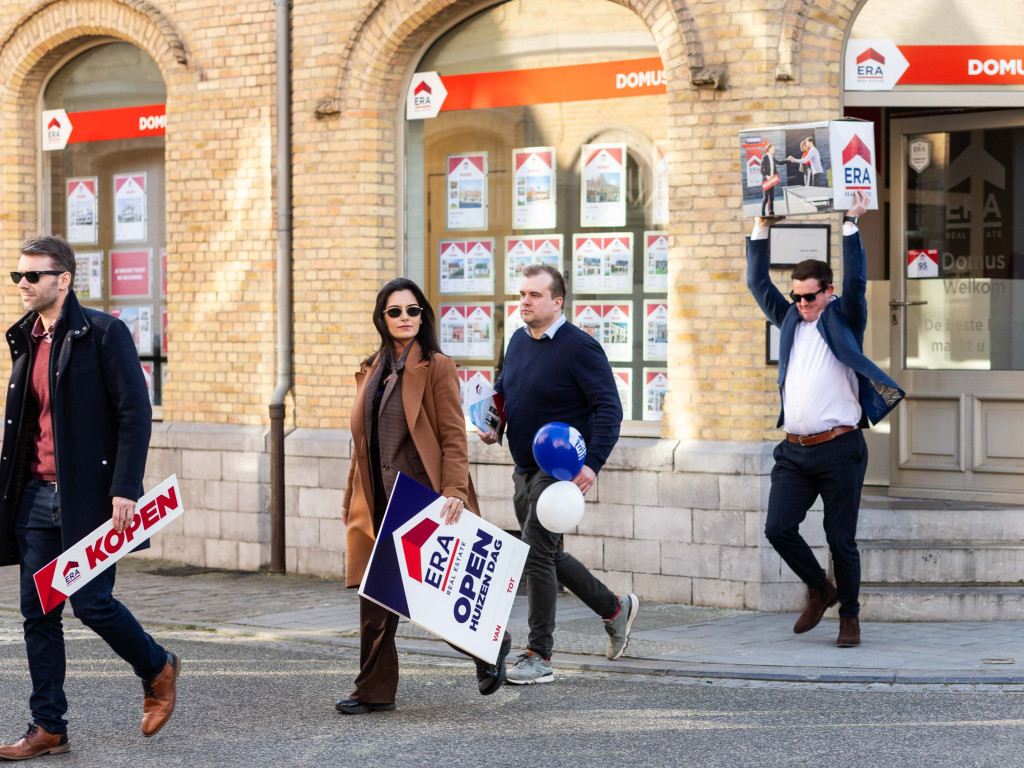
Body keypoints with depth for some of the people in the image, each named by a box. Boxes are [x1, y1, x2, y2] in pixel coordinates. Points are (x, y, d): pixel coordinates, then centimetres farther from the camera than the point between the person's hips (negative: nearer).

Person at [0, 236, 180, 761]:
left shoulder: (103, 333, -8)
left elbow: (135, 413, -12)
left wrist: (124, 489, -19)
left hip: (88, 495, -7)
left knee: (91, 603, -6)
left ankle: (157, 669, 21)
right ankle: (48, 727, 12)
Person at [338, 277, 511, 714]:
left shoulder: (437, 368, -5)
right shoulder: (372, 370, 14)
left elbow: (453, 437, -11)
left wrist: (453, 491, -22)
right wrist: (351, 497, 19)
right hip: (379, 503, 6)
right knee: (375, 596, 4)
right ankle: (375, 691, 10)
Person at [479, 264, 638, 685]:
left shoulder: (580, 347, -15)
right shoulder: (518, 341, 8)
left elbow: (609, 408, -18)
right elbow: (503, 388, 26)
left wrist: (592, 463, -28)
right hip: (524, 468, 8)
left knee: (536, 552, -13)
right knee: (549, 555, 16)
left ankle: (539, 657, -6)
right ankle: (615, 608, 37)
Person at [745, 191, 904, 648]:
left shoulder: (843, 321, 4)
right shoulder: (789, 321, 15)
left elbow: (856, 280, -10)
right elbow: (758, 282, 14)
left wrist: (850, 223, -10)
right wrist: (763, 223, 9)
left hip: (839, 450, -4)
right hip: (794, 451, 4)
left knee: (841, 540, 0)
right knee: (778, 529, -6)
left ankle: (849, 617, 14)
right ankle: (820, 590, 18)